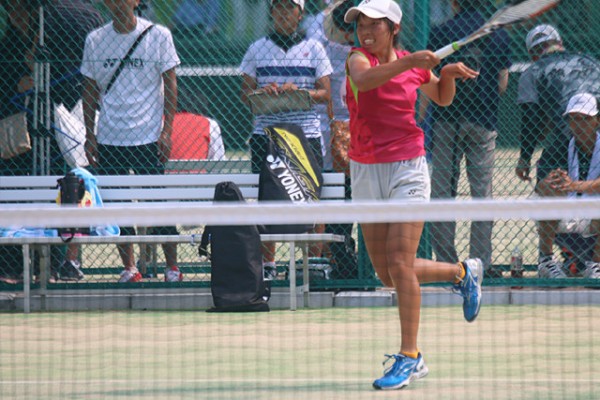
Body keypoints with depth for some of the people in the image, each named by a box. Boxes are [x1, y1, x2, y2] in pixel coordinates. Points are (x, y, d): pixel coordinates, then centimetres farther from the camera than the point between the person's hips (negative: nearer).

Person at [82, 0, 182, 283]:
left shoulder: (157, 35, -1)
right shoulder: (94, 40, 6)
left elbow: (170, 85, 0)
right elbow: (90, 92, 13)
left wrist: (167, 130, -7)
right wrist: (90, 136, 7)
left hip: (148, 137, -3)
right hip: (109, 140, 3)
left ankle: (172, 267, 4)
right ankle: (128, 268, 12)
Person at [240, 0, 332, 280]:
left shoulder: (313, 49, 9)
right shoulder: (257, 49, 11)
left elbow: (325, 94, 4)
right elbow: (245, 94, 10)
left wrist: (300, 91, -14)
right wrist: (262, 92, -12)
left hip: (306, 133, -1)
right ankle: (267, 264, 1)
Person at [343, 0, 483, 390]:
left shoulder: (415, 66, 1)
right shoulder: (359, 57, -5)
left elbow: (443, 97, 22)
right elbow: (363, 79, -31)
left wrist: (449, 74, 1)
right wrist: (408, 62, -41)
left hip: (407, 170, -2)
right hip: (366, 171, 2)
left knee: (399, 264, -12)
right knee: (387, 274, 7)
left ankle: (409, 357, -5)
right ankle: (462, 272, 32)